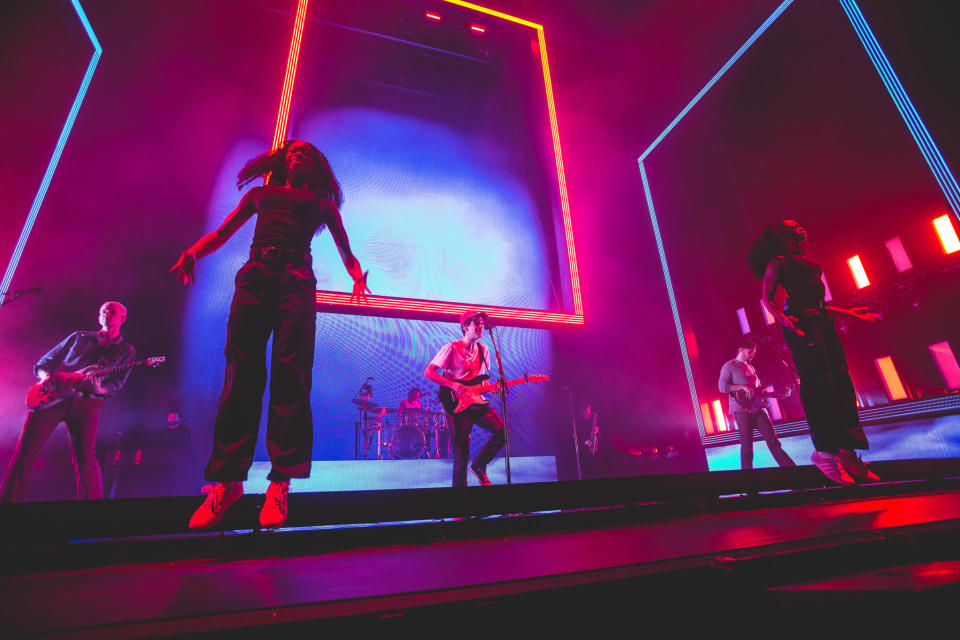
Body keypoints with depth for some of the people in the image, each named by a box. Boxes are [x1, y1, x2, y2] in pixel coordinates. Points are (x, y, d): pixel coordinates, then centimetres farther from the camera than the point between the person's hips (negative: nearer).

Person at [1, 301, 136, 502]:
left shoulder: (126, 351, 17)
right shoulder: (79, 337, 22)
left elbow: (116, 383, 6)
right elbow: (44, 362, 22)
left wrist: (99, 390, -17)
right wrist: (46, 376, -1)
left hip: (86, 402, -3)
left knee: (85, 459, -14)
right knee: (24, 453, -8)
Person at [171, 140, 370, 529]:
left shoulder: (322, 202, 25)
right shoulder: (261, 193, 29)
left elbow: (346, 252, 19)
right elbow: (220, 234, 23)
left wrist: (358, 276, -2)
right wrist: (193, 252, 2)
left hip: (296, 281, -2)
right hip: (255, 275, 2)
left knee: (290, 375, -13)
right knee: (241, 373, -8)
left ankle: (280, 482, -12)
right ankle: (227, 479, -4)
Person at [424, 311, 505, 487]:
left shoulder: (483, 350, 11)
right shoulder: (452, 348, -8)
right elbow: (428, 372, -9)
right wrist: (453, 385, -20)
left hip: (477, 402, 6)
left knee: (502, 431, -10)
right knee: (462, 449, -5)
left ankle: (479, 465, 11)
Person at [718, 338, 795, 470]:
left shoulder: (750, 367, 21)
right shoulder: (729, 366, -1)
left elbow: (758, 390, 23)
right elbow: (722, 386, -13)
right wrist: (743, 387, -20)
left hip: (758, 408, 6)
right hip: (742, 410, -6)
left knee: (772, 440, 5)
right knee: (747, 447, -2)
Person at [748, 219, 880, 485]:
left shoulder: (804, 261, 26)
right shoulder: (778, 261, 2)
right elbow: (767, 298, -7)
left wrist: (849, 312, 28)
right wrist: (783, 319, -25)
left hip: (823, 323, 9)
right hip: (802, 324, -9)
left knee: (841, 384, 2)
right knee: (819, 385, -13)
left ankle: (847, 451, 4)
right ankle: (825, 451, -9)